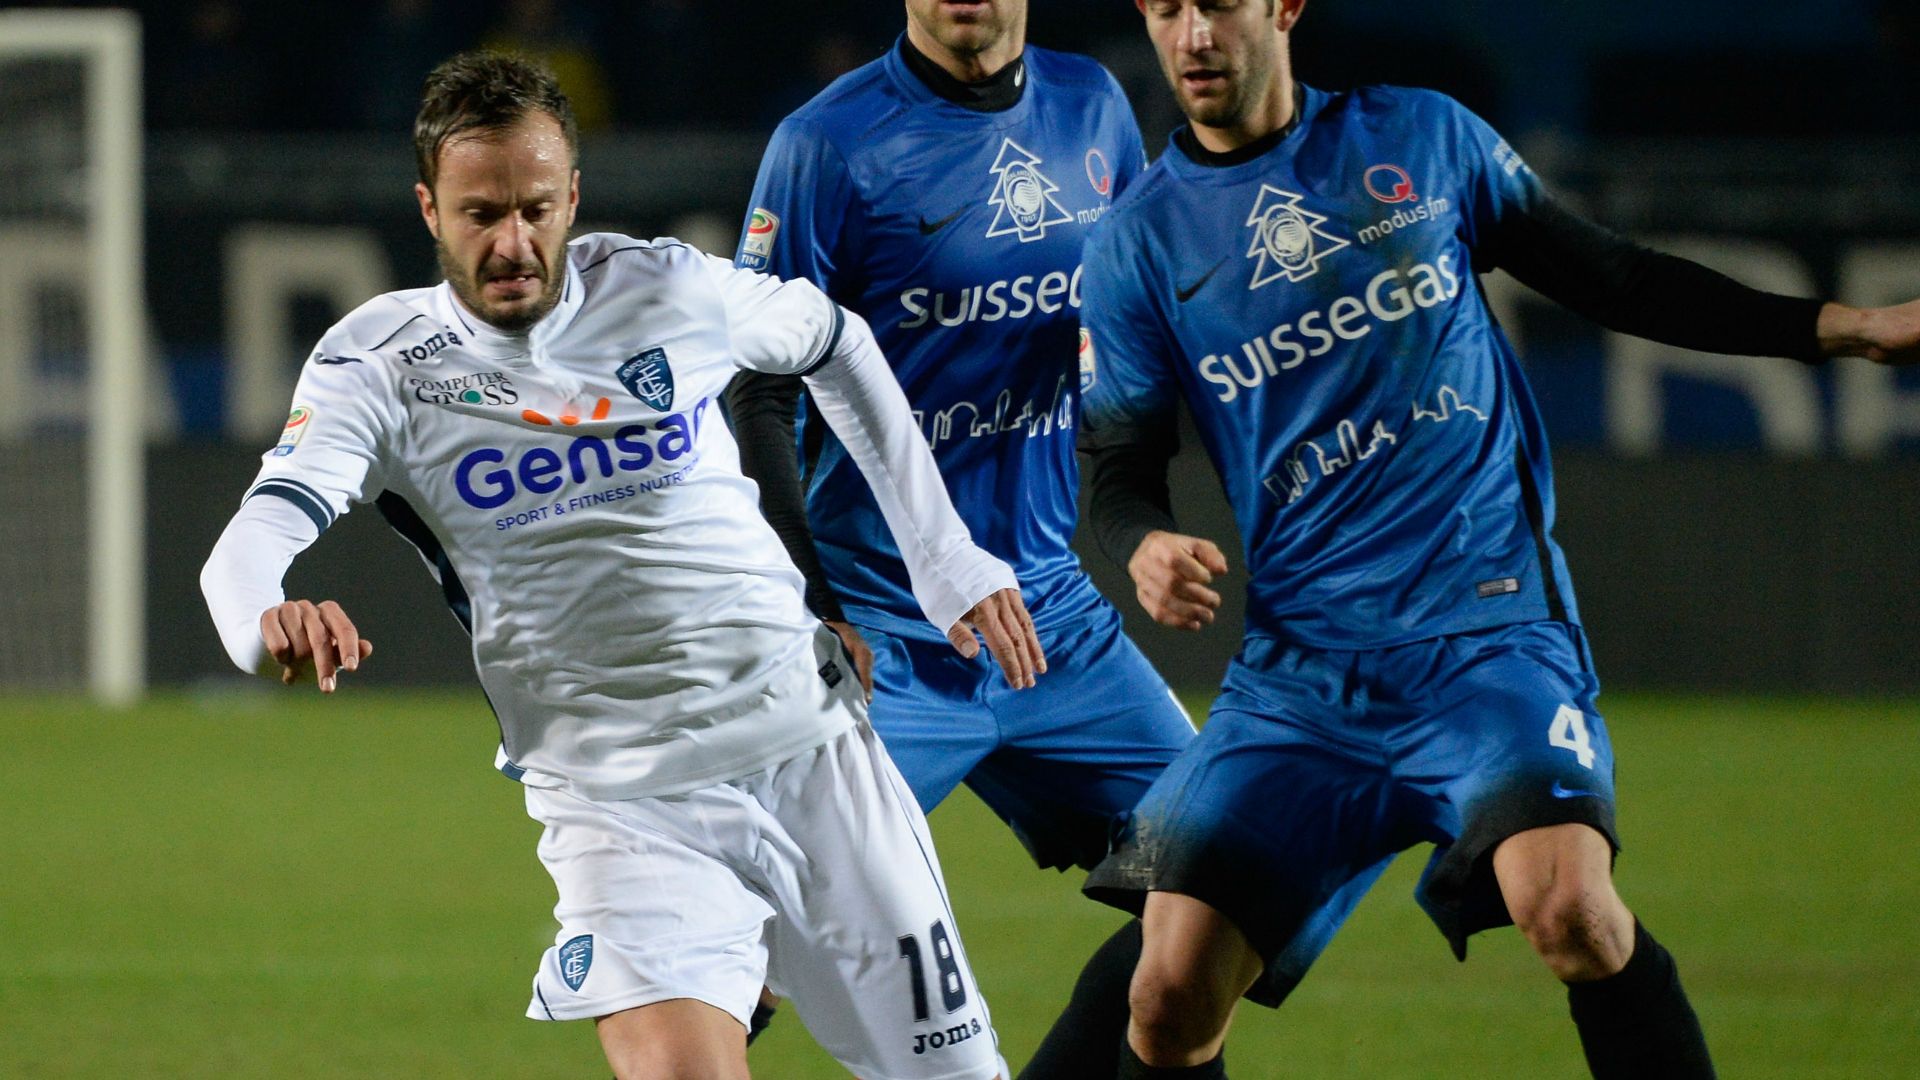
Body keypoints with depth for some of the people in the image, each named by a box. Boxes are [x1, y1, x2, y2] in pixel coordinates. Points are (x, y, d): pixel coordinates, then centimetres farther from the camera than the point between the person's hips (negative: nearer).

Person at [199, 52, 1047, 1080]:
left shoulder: (668, 289, -1)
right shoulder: (378, 366, -6)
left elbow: (834, 342, 19)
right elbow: (255, 538, -20)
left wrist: (946, 559, 17)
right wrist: (270, 620, -45)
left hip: (810, 739, 2)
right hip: (612, 794, -2)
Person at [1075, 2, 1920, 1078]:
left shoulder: (1426, 139, 7)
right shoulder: (1139, 243, 6)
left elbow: (1613, 280, 16)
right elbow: (1122, 467, 11)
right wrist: (1147, 547, -14)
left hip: (1490, 625, -2)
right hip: (1300, 659, 2)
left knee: (1568, 909, -29)